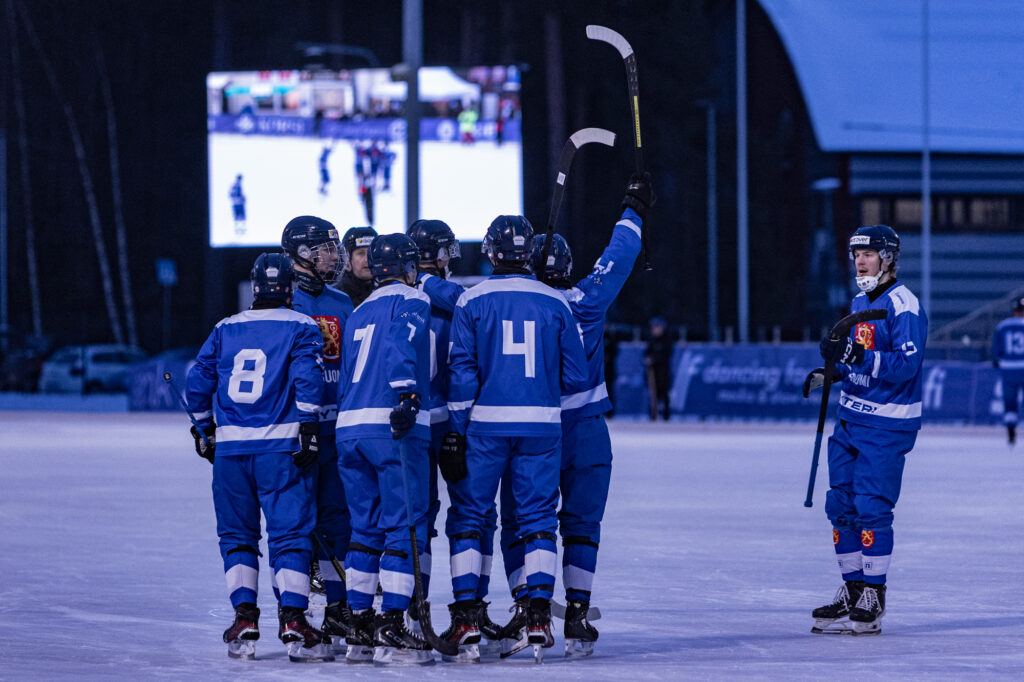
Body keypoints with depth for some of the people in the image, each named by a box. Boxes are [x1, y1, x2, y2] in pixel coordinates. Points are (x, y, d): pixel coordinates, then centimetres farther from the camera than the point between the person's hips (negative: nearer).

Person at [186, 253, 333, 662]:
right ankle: (293, 620, -14)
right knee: (290, 532, -2)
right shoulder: (300, 329, 2)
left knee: (237, 535, 12)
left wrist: (204, 431, 23)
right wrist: (308, 430, -10)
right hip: (281, 445, -3)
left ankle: (244, 621, 3)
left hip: (231, 448, 3)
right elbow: (307, 378, -12)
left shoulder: (226, 329, 13)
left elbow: (198, 383, 12)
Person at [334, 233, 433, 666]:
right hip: (395, 429, -7)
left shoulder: (358, 315, 23)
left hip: (350, 429, 7)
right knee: (405, 527, -5)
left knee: (366, 528, 12)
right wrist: (408, 392, -30)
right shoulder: (411, 301, 1)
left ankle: (359, 627, 11)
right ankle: (391, 627, -11)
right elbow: (402, 343, -19)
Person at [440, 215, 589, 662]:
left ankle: (465, 617, 2)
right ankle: (538, 617, -1)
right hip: (541, 425, 1)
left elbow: (461, 372, -5)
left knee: (468, 517, 8)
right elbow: (575, 376, 5)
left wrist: (456, 432, 0)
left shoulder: (471, 301, -2)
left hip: (485, 424, -1)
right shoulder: (554, 303, 3)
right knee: (537, 519, 8)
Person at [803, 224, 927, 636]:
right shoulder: (860, 303, 14)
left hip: (887, 424, -9)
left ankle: (873, 600, -4)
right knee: (842, 505, 9)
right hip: (852, 417, 9)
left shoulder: (903, 305, -15)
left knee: (871, 508, -10)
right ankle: (852, 592, 18)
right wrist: (829, 373, 6)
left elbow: (905, 365, -24)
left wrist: (855, 355, -33)